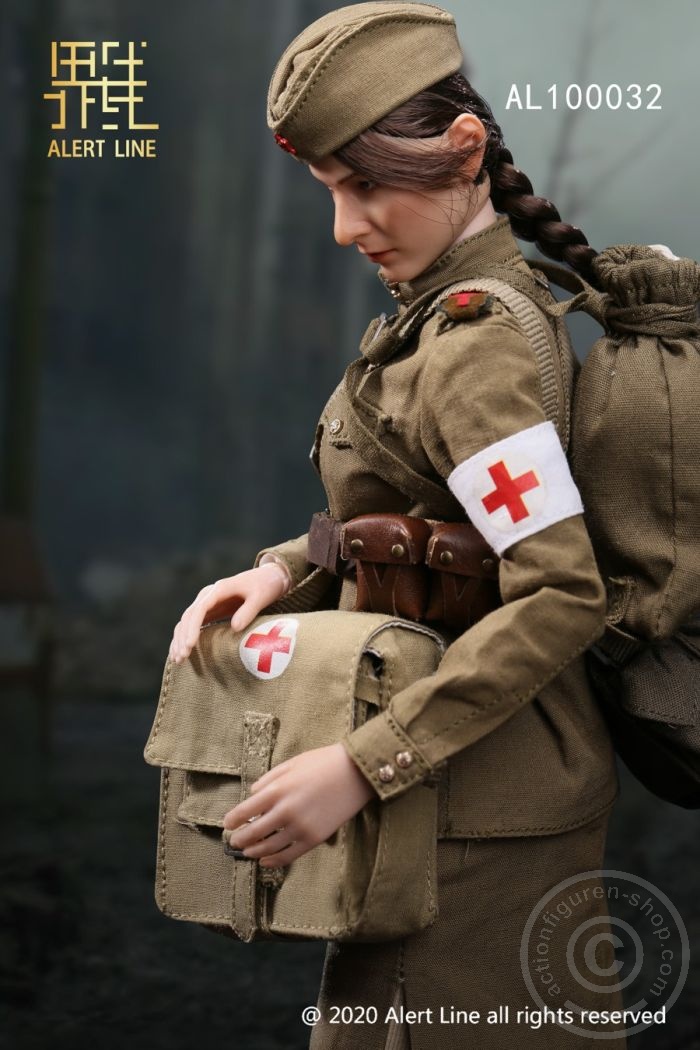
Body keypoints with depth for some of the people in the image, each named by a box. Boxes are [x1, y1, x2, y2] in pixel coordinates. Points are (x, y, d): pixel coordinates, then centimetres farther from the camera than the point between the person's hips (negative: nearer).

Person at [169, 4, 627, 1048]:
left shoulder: (475, 345, -21)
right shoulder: (484, 298, 9)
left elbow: (563, 593, -28)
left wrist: (362, 765, -26)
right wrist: (286, 570, 0)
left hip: (478, 808, -9)